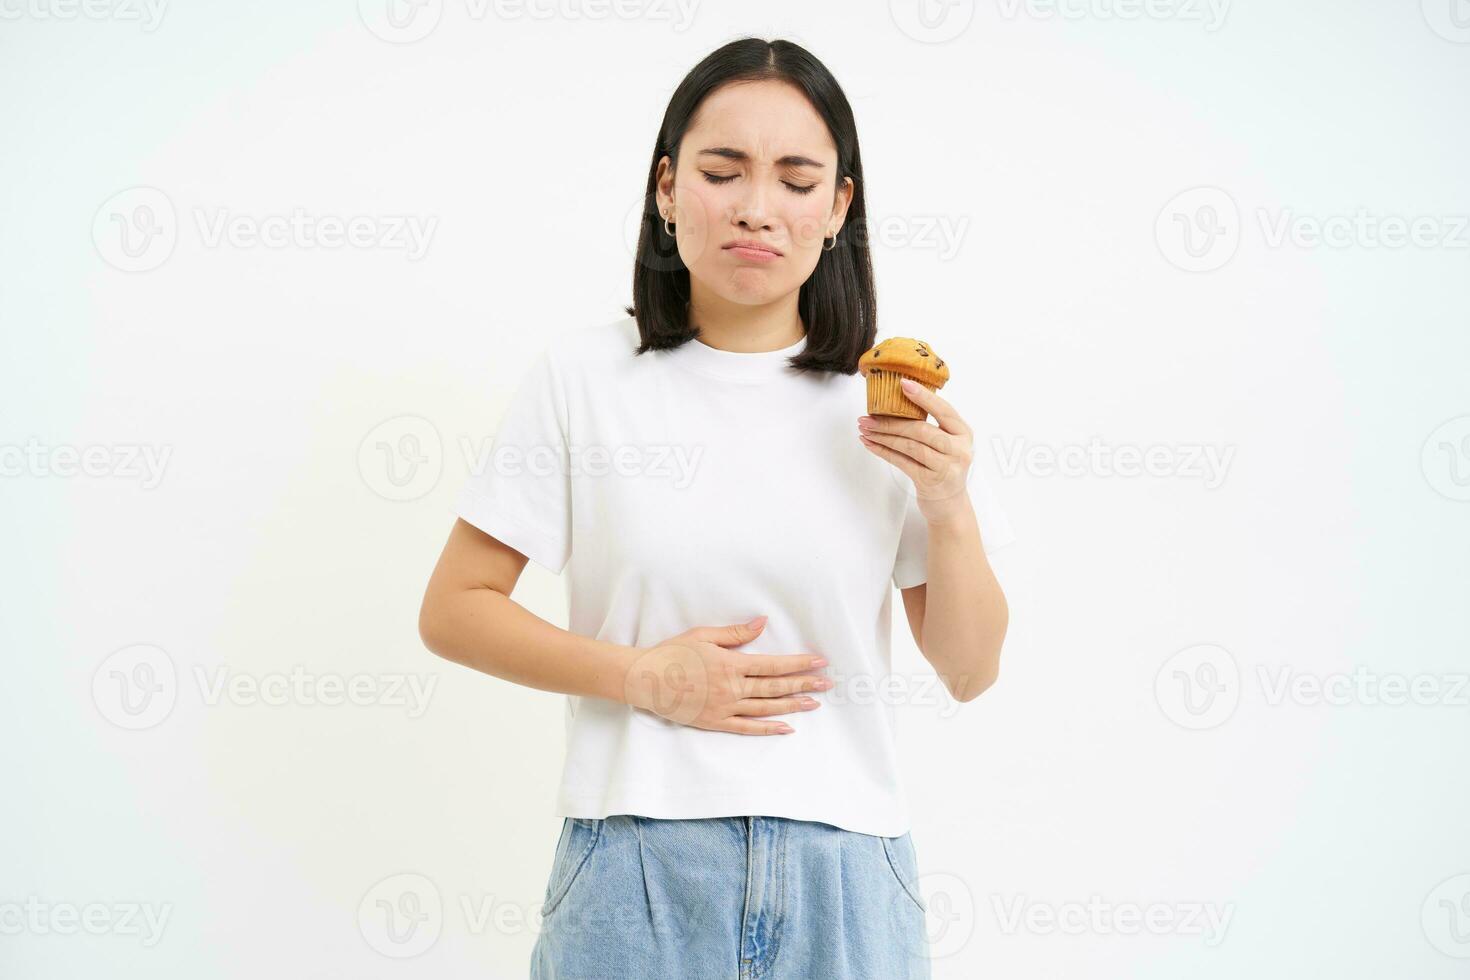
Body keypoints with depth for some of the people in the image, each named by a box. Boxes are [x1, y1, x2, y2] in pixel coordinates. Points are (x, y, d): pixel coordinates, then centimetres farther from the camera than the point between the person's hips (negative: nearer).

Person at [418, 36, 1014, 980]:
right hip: (638, 866, -1)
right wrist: (647, 676, -11)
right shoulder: (584, 375, -2)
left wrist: (950, 508, -11)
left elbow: (970, 672, 5)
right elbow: (454, 610, 0)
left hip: (844, 875, 1)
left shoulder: (890, 401, 2)